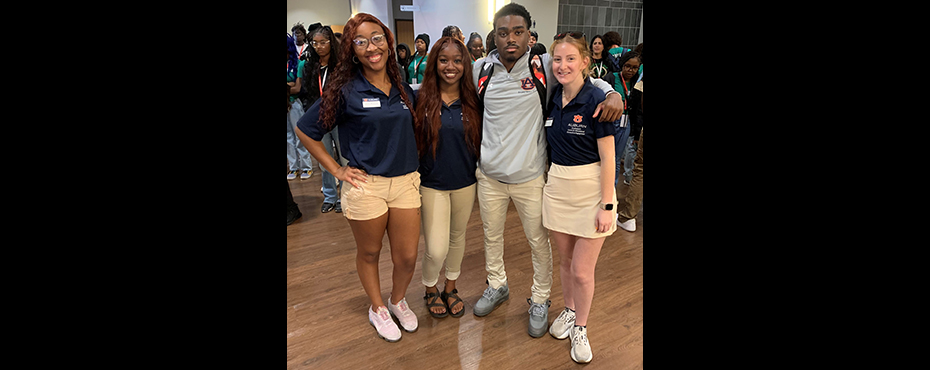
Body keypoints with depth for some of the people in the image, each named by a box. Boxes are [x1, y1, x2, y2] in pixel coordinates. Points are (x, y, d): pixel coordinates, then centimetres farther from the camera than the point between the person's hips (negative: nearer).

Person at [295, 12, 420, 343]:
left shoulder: (403, 89, 5)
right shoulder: (346, 90, -8)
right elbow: (305, 130, -2)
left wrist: (411, 160, 11)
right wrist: (336, 170, -4)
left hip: (406, 182, 4)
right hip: (365, 185, -3)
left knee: (407, 257, 8)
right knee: (369, 253, 14)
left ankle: (398, 300, 38)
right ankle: (377, 308, 38)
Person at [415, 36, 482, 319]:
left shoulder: (473, 101, -4)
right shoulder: (421, 99, -9)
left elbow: (480, 141, 5)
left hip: (465, 182, 3)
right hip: (432, 183, -2)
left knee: (458, 237, 18)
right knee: (436, 249, -4)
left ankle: (450, 289, 41)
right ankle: (430, 290, 28)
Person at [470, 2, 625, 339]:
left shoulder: (545, 67, -9)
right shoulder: (480, 70, -2)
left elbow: (585, 77, 3)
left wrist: (612, 93, -17)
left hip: (530, 176, -2)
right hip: (489, 174, 3)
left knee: (539, 241, 10)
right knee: (491, 235, 19)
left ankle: (540, 301, 33)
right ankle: (497, 286, 44)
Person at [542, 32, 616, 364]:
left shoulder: (596, 100, -14)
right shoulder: (552, 99, 3)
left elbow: (608, 157, -13)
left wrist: (607, 205, -14)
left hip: (591, 190, -5)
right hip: (557, 187, 5)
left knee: (582, 270, 2)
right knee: (565, 261, 17)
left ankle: (580, 328, 25)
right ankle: (569, 310, 41)